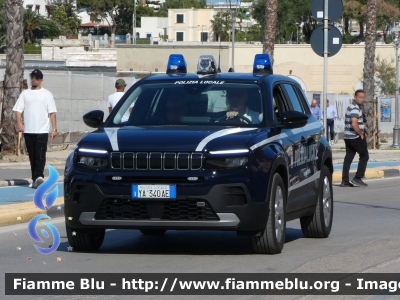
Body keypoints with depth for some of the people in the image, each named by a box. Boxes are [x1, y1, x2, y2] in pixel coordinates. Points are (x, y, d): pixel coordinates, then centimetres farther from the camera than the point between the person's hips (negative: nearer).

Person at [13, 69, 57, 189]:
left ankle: (38, 176, -25)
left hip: (42, 131, -3)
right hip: (28, 130, 3)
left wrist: (54, 129, -7)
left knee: (40, 155, -14)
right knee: (32, 156, 7)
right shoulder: (25, 94, 12)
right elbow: (18, 110, 6)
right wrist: (19, 123, -12)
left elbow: (52, 113, 1)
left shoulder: (47, 94, 5)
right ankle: (35, 179, 12)